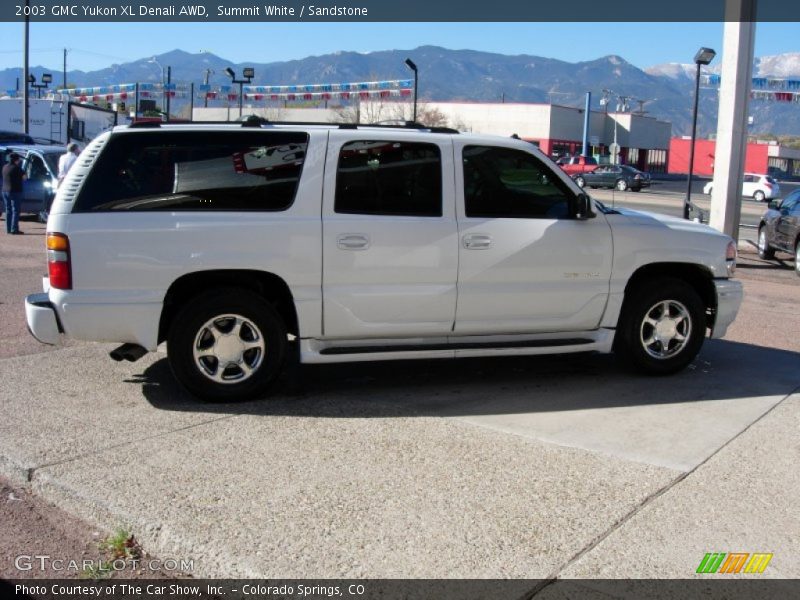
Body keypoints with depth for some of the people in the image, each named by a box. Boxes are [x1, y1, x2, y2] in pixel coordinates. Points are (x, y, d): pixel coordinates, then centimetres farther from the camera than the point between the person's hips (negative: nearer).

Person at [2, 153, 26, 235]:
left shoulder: (5, 167, 9)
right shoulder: (16, 168, -14)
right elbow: (24, 177, -8)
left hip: (5, 191, 8)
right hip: (15, 191, -8)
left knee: (8, 210, 13)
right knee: (15, 211, -4)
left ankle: (8, 229, 16)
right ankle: (14, 229, -8)